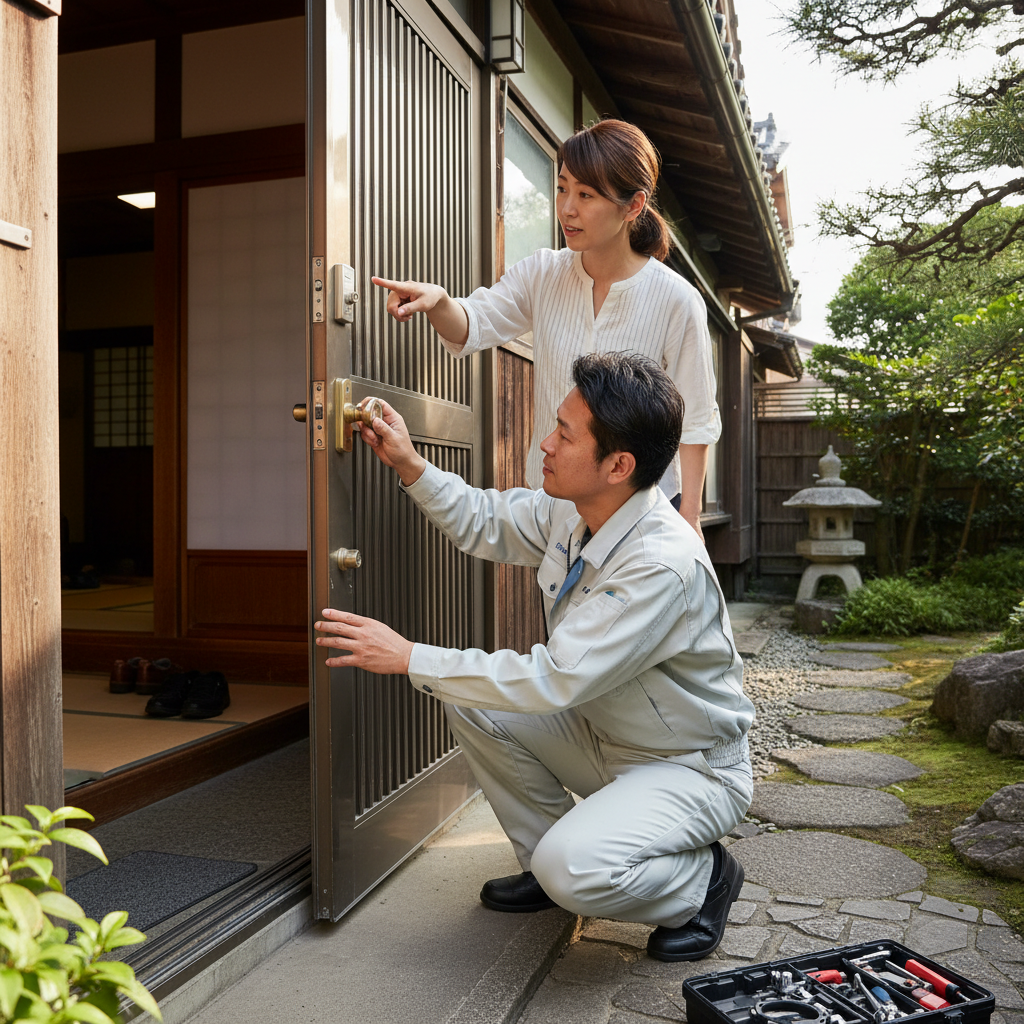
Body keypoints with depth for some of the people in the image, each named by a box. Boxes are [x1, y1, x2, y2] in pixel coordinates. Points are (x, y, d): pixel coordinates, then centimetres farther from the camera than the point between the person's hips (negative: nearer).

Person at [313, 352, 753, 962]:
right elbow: (485, 524, 11)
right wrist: (410, 466, -3)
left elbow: (554, 681, -35)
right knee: (469, 701, -6)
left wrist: (409, 658, -30)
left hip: (691, 768, -8)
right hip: (603, 736, 8)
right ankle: (548, 862, 12)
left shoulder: (665, 564, -34)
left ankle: (703, 879, 3)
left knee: (572, 868, -31)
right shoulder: (570, 511, -8)